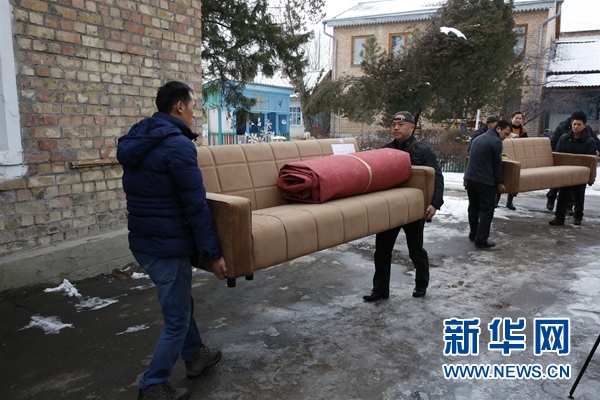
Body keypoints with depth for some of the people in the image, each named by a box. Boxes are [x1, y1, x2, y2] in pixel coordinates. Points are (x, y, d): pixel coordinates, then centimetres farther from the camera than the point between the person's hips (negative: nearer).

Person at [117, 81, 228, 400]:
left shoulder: (137, 140, 11)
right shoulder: (178, 145, -18)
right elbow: (196, 206, -20)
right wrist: (214, 253, -14)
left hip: (141, 241, 10)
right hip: (168, 247, -10)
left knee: (179, 302, 26)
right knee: (176, 320, 6)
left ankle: (195, 355, 43)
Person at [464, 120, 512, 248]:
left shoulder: (478, 138, 15)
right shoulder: (496, 142, -11)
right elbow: (497, 164, -9)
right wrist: (499, 183, 0)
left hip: (470, 178, 8)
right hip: (485, 181, -8)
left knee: (473, 207, 18)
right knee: (487, 211, -1)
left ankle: (473, 235, 27)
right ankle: (481, 240, -1)